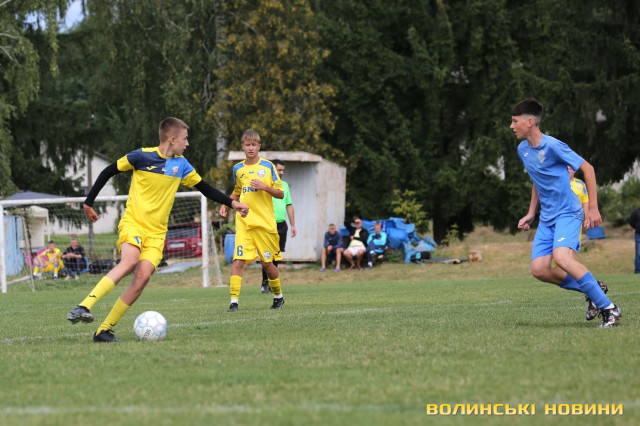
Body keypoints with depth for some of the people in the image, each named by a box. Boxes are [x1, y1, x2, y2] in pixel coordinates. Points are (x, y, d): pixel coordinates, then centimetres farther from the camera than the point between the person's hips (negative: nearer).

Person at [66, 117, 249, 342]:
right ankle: (84, 307, -37)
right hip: (132, 222, -4)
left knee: (143, 276, -17)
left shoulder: (181, 165, 9)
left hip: (156, 231, 4)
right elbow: (108, 172, 4)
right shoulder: (142, 156, -5)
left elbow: (205, 188, 18)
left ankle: (104, 330, -11)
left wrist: (232, 203, 9)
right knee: (130, 261, -32)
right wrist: (89, 202, 5)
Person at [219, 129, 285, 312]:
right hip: (243, 222, 2)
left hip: (265, 222, -2)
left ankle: (278, 296, 29)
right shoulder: (238, 169, 10)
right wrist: (226, 204, 9)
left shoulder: (268, 166, 1)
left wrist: (265, 187, -16)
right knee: (238, 260, -14)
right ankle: (234, 301, -16)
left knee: (267, 263, 5)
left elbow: (280, 194, 1)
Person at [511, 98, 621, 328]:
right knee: (539, 270, -6)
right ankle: (591, 289, 13)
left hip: (567, 212, -8)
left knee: (561, 256, -31)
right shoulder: (522, 150, 8)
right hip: (547, 217, 8)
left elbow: (587, 168, -12)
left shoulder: (552, 146, -17)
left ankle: (608, 308, -24)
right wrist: (531, 214, 18)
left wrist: (593, 208, -15)